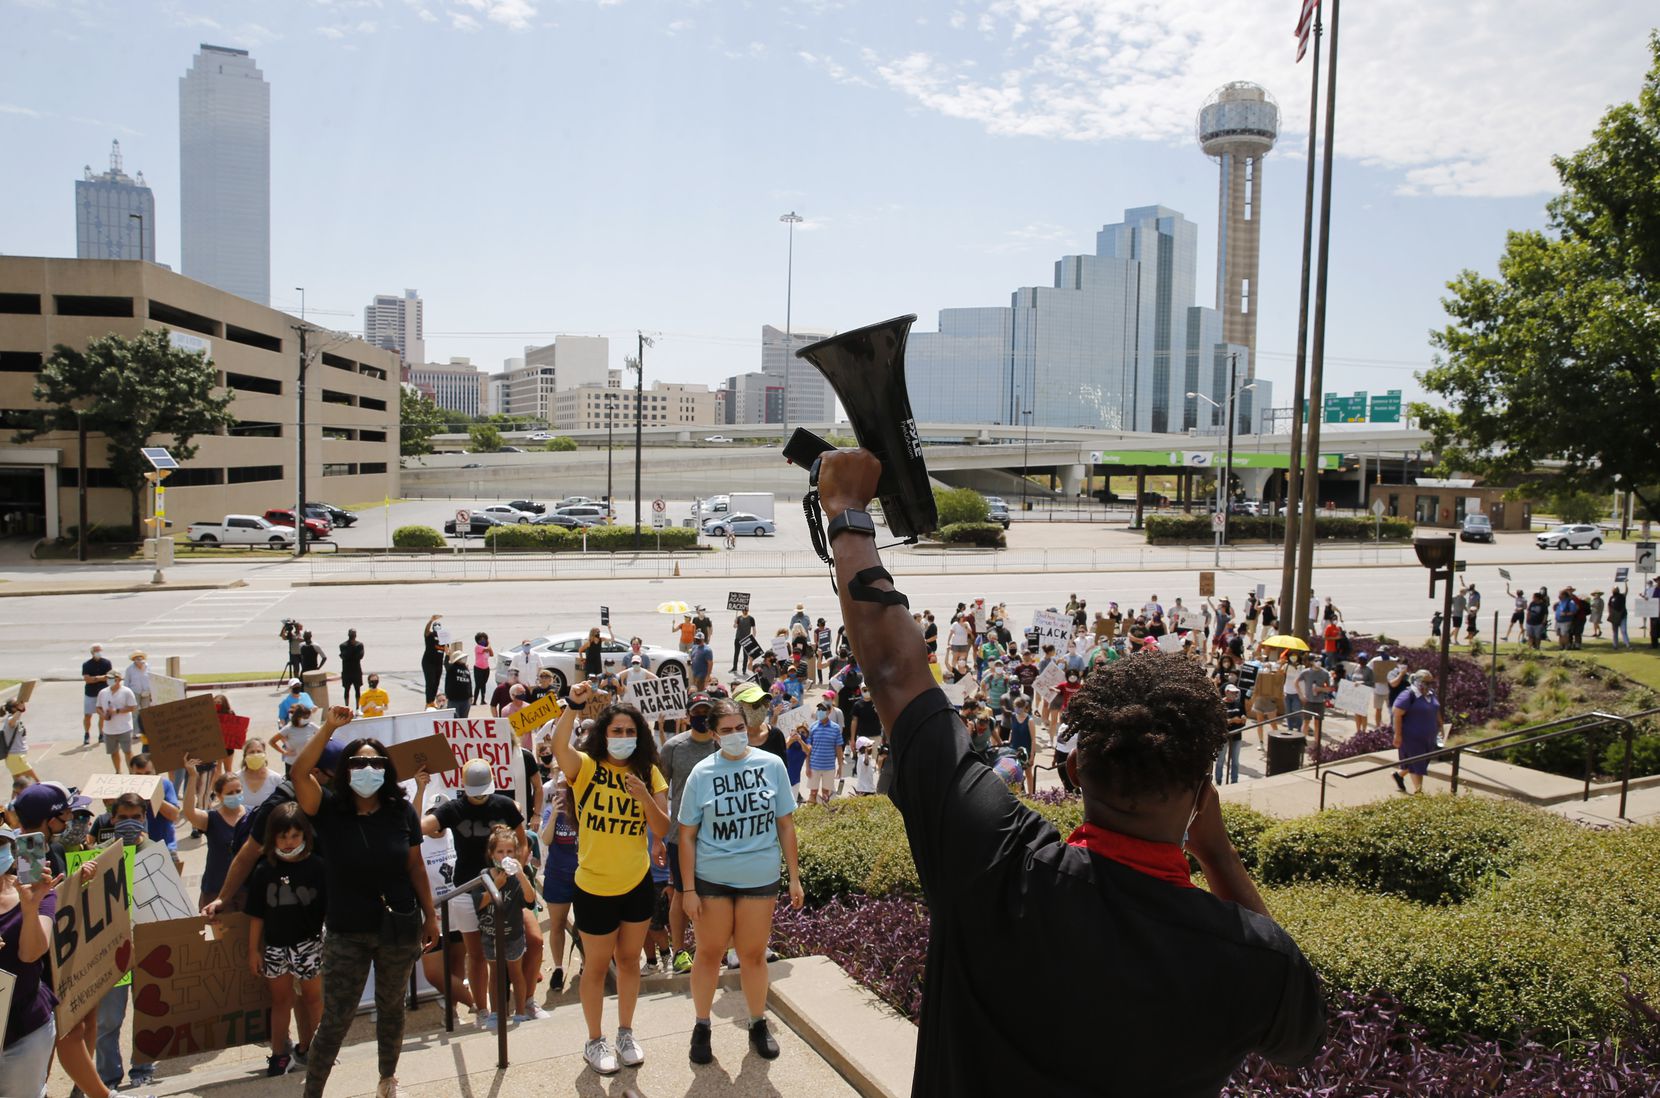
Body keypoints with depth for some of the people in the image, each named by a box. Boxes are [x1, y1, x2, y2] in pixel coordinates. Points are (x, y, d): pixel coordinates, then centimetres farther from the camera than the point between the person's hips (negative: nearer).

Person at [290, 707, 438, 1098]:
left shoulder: (401, 810, -6)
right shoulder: (330, 809, -8)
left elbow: (415, 867, 1)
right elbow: (300, 774, -26)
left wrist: (430, 915, 4)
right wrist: (329, 727, -29)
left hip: (400, 929, 2)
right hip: (346, 933, -1)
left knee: (391, 1007, 18)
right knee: (334, 1019, 2)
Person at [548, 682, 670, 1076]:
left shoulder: (649, 772, -1)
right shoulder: (585, 766, -11)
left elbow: (663, 830, -8)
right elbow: (558, 746, -34)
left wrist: (644, 796, -24)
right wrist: (573, 705, -46)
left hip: (638, 884, 3)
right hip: (595, 887, -3)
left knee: (629, 959, 17)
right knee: (597, 965, 11)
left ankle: (625, 1035, 34)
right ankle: (594, 1042, 29)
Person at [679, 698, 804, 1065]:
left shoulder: (771, 765, -4)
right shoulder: (702, 773, -7)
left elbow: (785, 824, 2)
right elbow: (687, 835, -4)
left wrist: (795, 876, 1)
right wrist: (689, 889, -7)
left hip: (760, 877, 1)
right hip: (712, 878, -1)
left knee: (753, 954, 12)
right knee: (709, 953, 11)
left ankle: (758, 1024, 31)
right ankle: (701, 1027, 28)